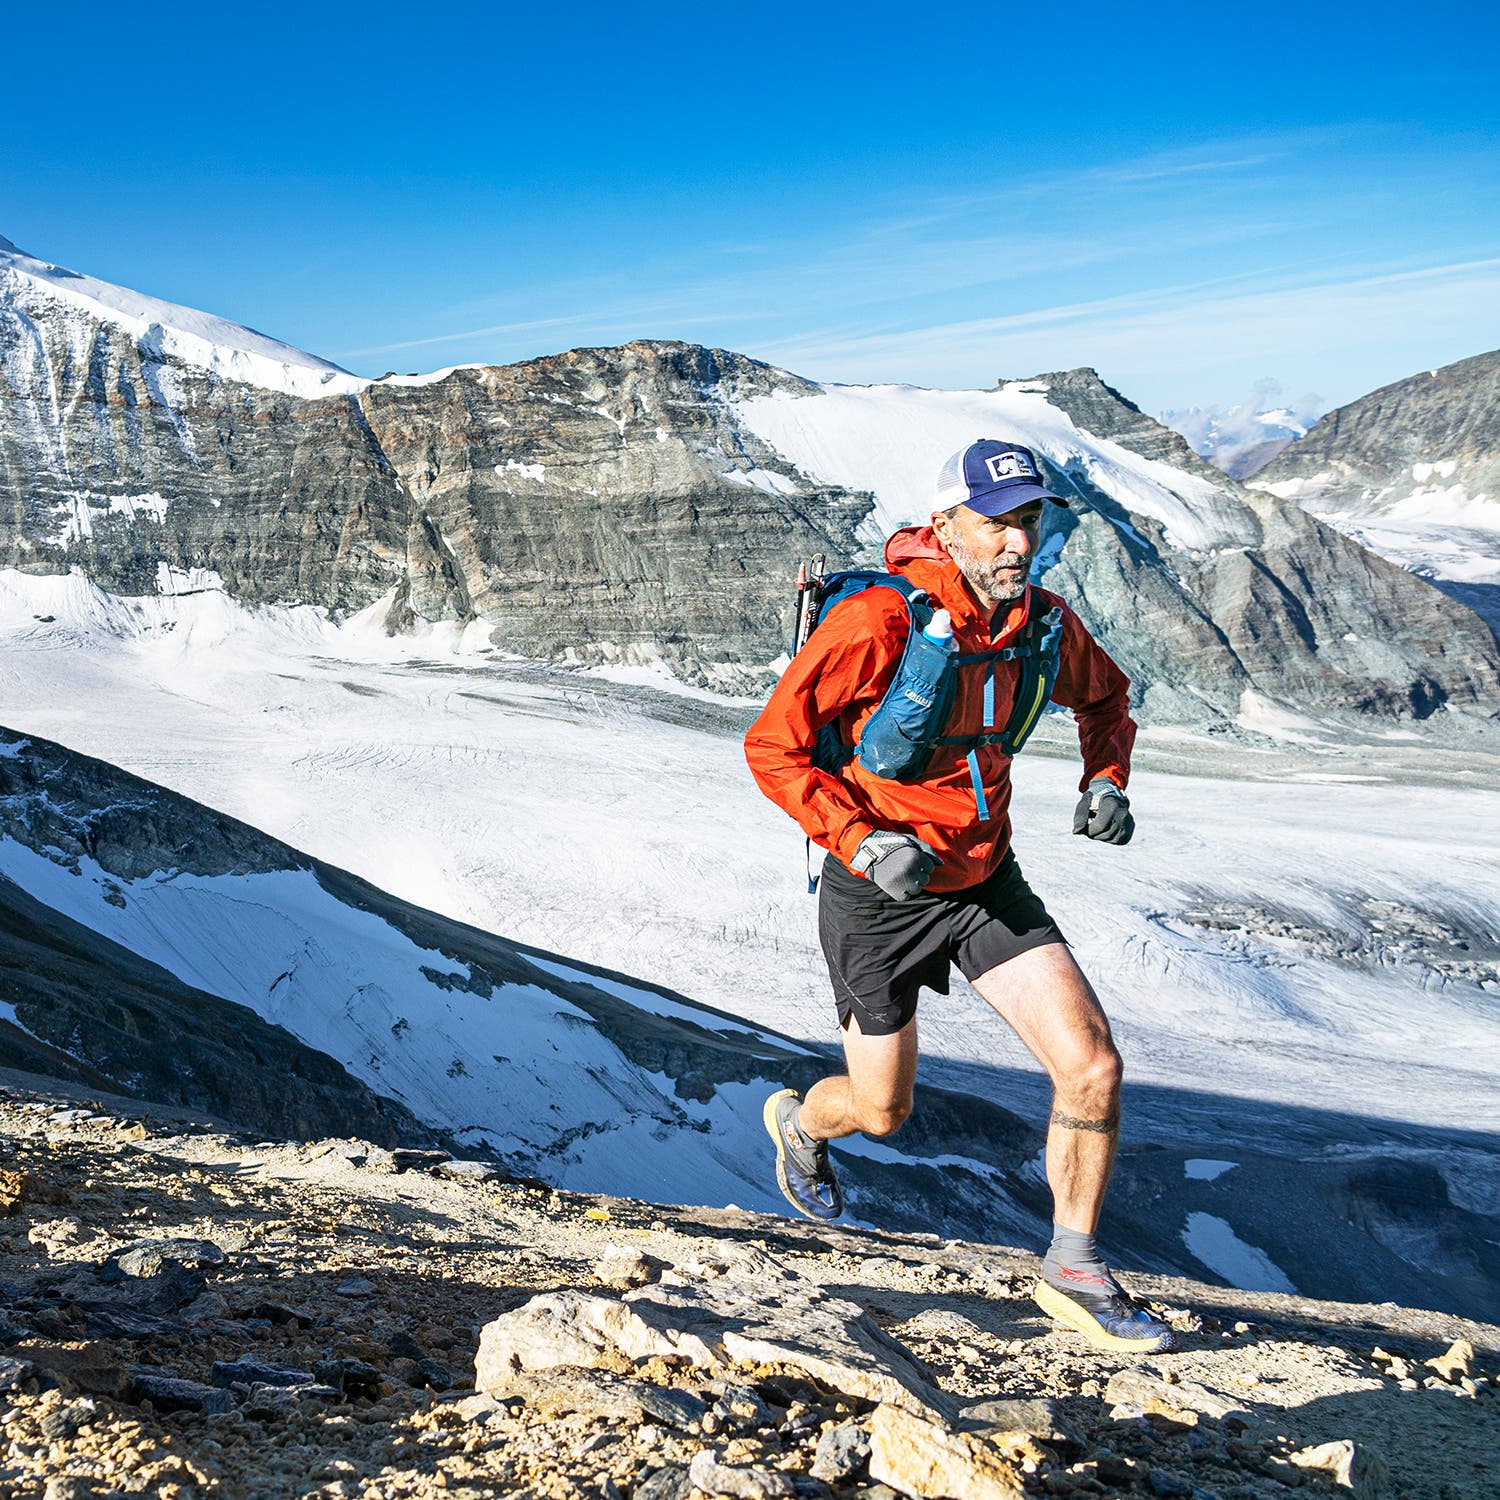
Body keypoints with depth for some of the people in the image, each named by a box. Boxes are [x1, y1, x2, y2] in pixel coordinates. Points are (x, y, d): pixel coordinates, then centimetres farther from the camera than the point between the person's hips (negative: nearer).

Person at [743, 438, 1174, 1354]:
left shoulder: (1041, 619, -5)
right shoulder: (878, 622, -25)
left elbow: (1104, 695, 18)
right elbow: (773, 746, -20)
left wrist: (1105, 778, 0)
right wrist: (861, 840, -30)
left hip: (988, 882, 5)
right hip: (878, 898, -4)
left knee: (1093, 1066, -8)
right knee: (883, 1112, 11)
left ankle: (1074, 1272, 13)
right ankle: (799, 1122, 49)